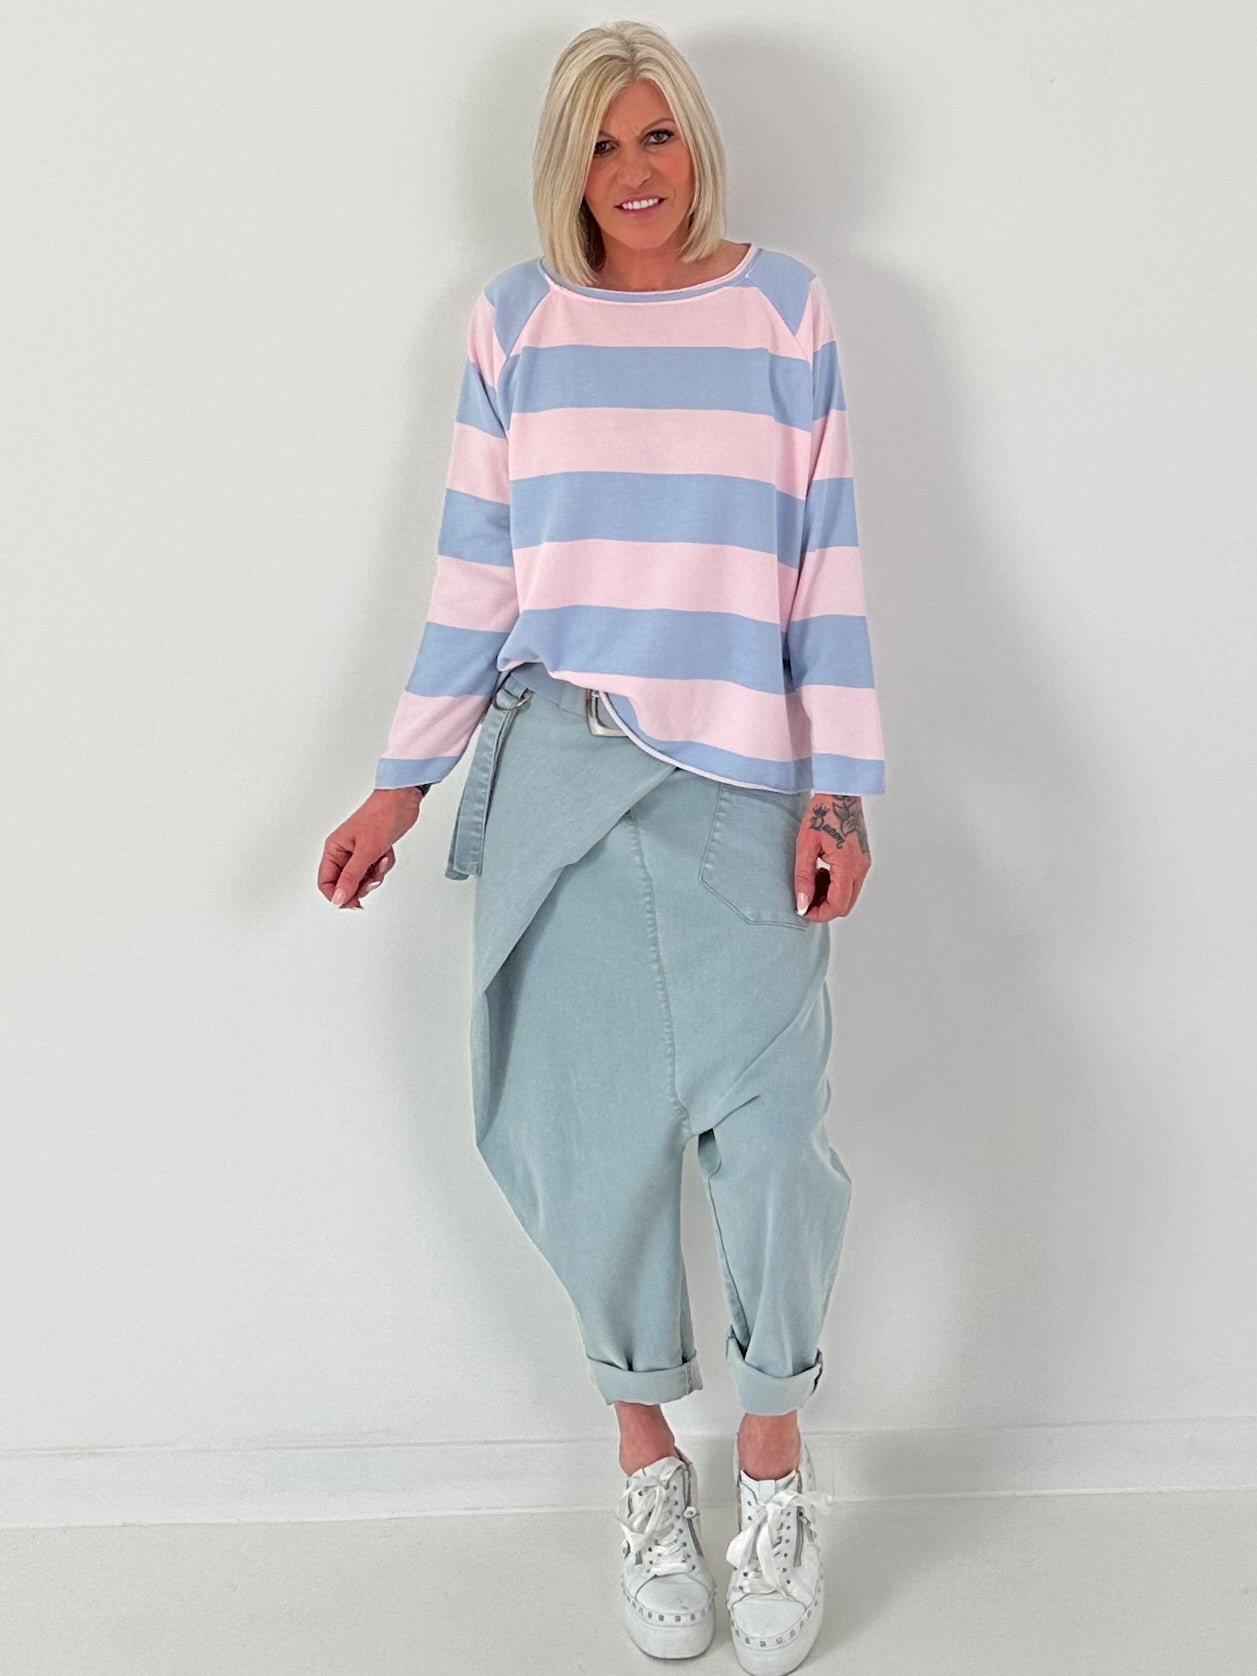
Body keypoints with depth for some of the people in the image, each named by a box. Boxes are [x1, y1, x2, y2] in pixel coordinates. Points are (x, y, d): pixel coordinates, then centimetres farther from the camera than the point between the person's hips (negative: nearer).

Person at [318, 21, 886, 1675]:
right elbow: (473, 574, 8)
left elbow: (828, 564, 4)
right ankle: (648, 1462, 25)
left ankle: (774, 1452, 18)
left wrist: (841, 790, -2)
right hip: (556, 780, 1)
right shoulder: (517, 318, 8)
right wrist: (403, 783, 5)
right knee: (595, 1126, 4)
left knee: (769, 1121, -7)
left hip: (742, 787, -1)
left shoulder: (786, 306, 6)